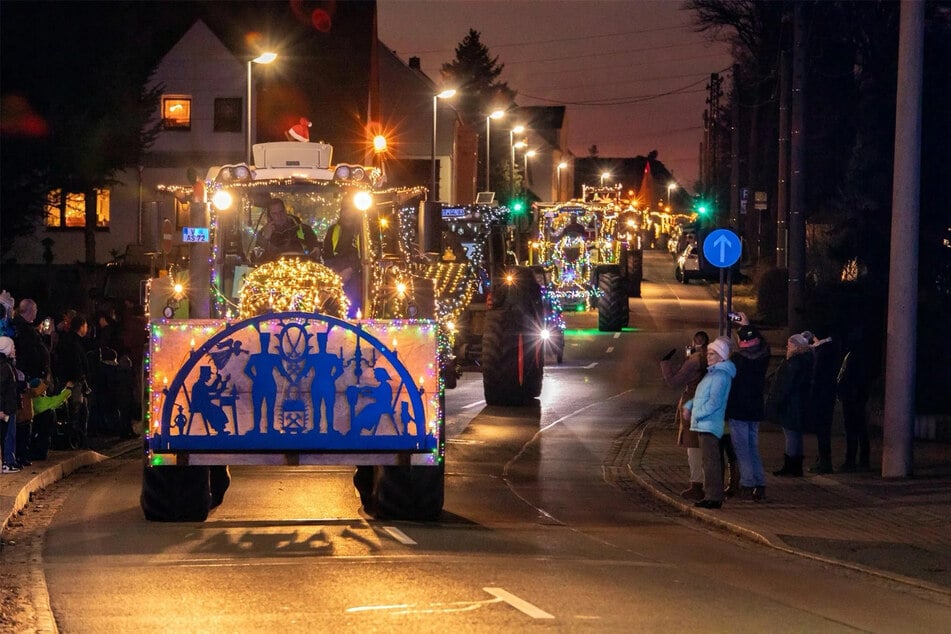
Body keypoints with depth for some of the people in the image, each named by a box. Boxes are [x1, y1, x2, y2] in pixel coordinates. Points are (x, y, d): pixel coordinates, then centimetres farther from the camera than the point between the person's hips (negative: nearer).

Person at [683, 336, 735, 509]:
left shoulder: (720, 375, -14)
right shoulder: (712, 373, 18)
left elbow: (715, 402, -21)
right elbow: (702, 396, 28)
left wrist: (697, 413, -15)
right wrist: (689, 405, 13)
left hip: (710, 424, -11)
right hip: (704, 424, 11)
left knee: (711, 460, -11)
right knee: (709, 460, 13)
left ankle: (714, 497, -12)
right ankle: (711, 494, 18)